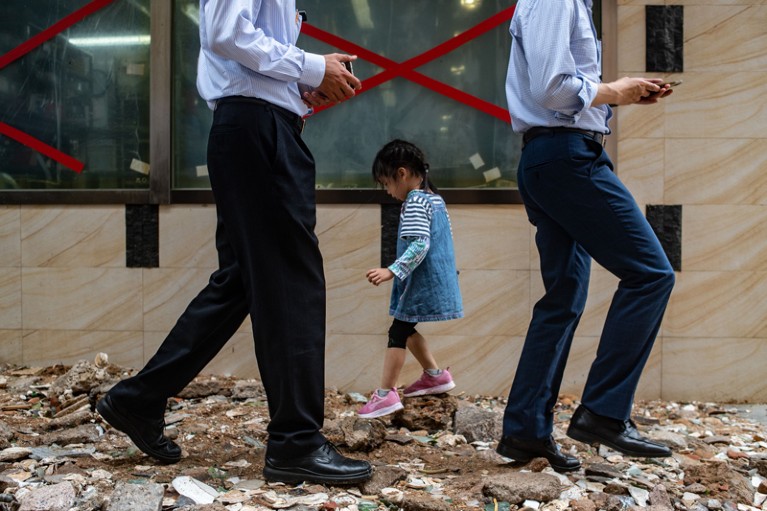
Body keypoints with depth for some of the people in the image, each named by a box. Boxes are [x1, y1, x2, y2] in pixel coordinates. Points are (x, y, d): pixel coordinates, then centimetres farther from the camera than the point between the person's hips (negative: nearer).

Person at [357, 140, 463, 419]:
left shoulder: (414, 203, -16)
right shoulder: (435, 199, 13)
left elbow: (419, 245, -26)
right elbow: (445, 239, 20)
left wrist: (392, 271, -31)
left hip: (421, 282, -10)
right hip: (437, 279, 10)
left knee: (398, 332, -7)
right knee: (406, 329, 19)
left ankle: (386, 394, -7)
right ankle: (435, 375, 27)